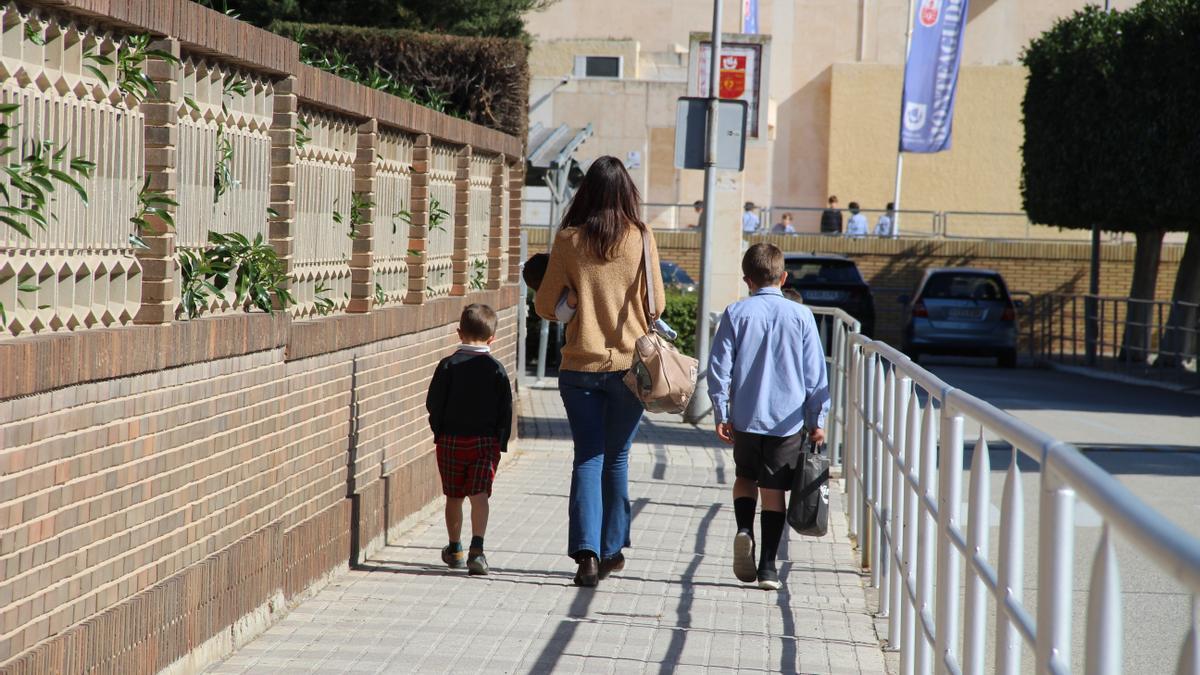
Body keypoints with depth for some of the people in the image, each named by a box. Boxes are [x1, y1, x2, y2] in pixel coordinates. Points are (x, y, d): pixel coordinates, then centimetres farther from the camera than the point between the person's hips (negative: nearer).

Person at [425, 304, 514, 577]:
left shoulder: (448, 365, -5)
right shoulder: (496, 369, -2)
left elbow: (433, 403, -4)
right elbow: (505, 412, 0)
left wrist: (439, 432, 11)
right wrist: (500, 444, 8)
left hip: (450, 440, 0)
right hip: (485, 441, 0)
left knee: (453, 496, 13)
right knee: (479, 495, -5)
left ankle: (454, 549, 26)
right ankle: (477, 549, -21)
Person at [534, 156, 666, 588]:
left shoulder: (569, 240, -4)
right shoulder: (641, 238, -5)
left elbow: (544, 305, 1)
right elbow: (657, 305, 0)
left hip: (580, 365, 0)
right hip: (627, 364, 0)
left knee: (587, 457, 3)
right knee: (616, 458, 12)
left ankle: (586, 552, -10)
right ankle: (612, 550, 20)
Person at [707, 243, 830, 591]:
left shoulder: (737, 314, -3)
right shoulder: (801, 315, -1)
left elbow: (719, 367, -4)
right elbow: (816, 374, 2)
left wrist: (720, 413, 4)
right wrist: (817, 420, 9)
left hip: (745, 418, 0)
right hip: (787, 419, 0)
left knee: (746, 477, 21)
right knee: (773, 490, 7)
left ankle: (744, 530, -5)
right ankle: (767, 567, 4)